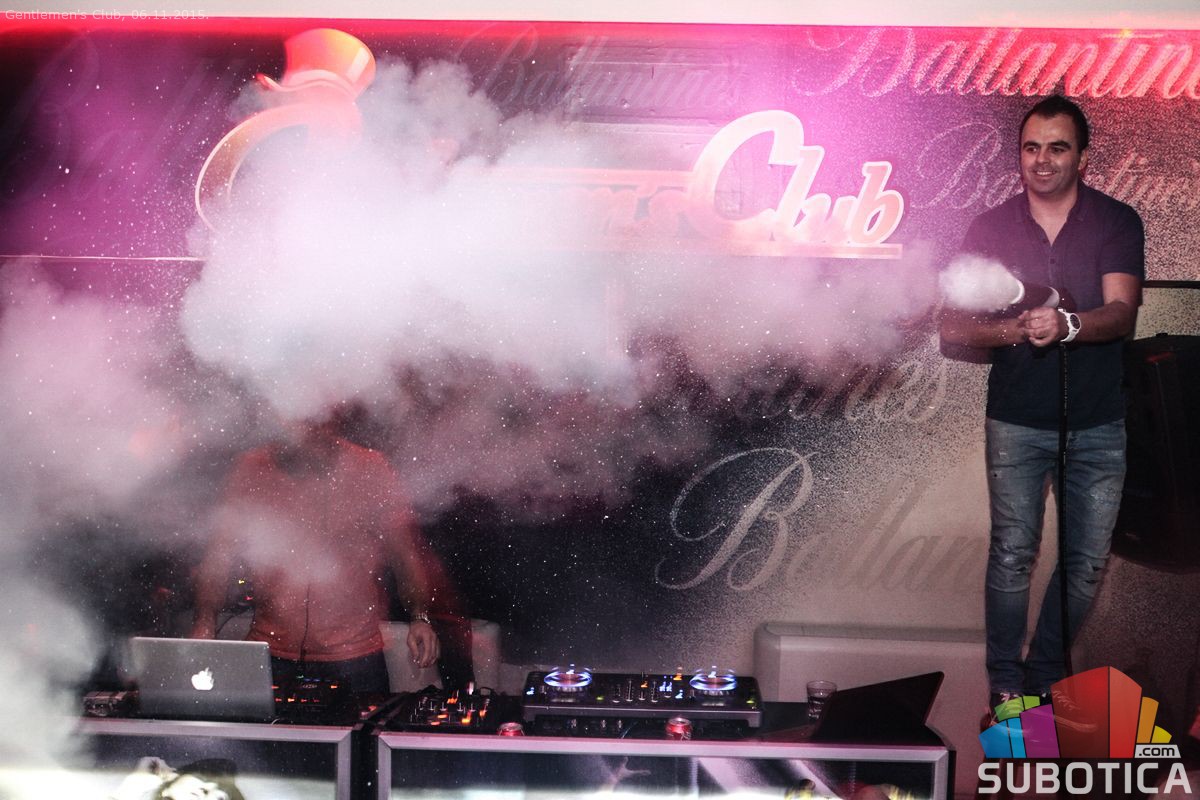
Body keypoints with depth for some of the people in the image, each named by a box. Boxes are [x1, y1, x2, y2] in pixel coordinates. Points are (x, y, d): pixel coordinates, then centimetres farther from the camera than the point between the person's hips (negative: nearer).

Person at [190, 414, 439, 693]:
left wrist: (420, 616, -14)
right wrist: (205, 621, -13)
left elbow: (407, 555, 1)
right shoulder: (250, 470, 1)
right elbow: (218, 558, 2)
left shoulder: (372, 470, -3)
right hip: (270, 654, 1)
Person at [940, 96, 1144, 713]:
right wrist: (1014, 329, -23)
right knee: (1011, 555, 0)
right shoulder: (991, 228, 0)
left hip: (1098, 423, 1)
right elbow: (953, 326, -4)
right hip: (1017, 422, -1)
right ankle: (1005, 684, 16)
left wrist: (1067, 325, -34)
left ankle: (1045, 675, 26)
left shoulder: (1117, 222, -1)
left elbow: (1122, 313, -14)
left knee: (1086, 562, 7)